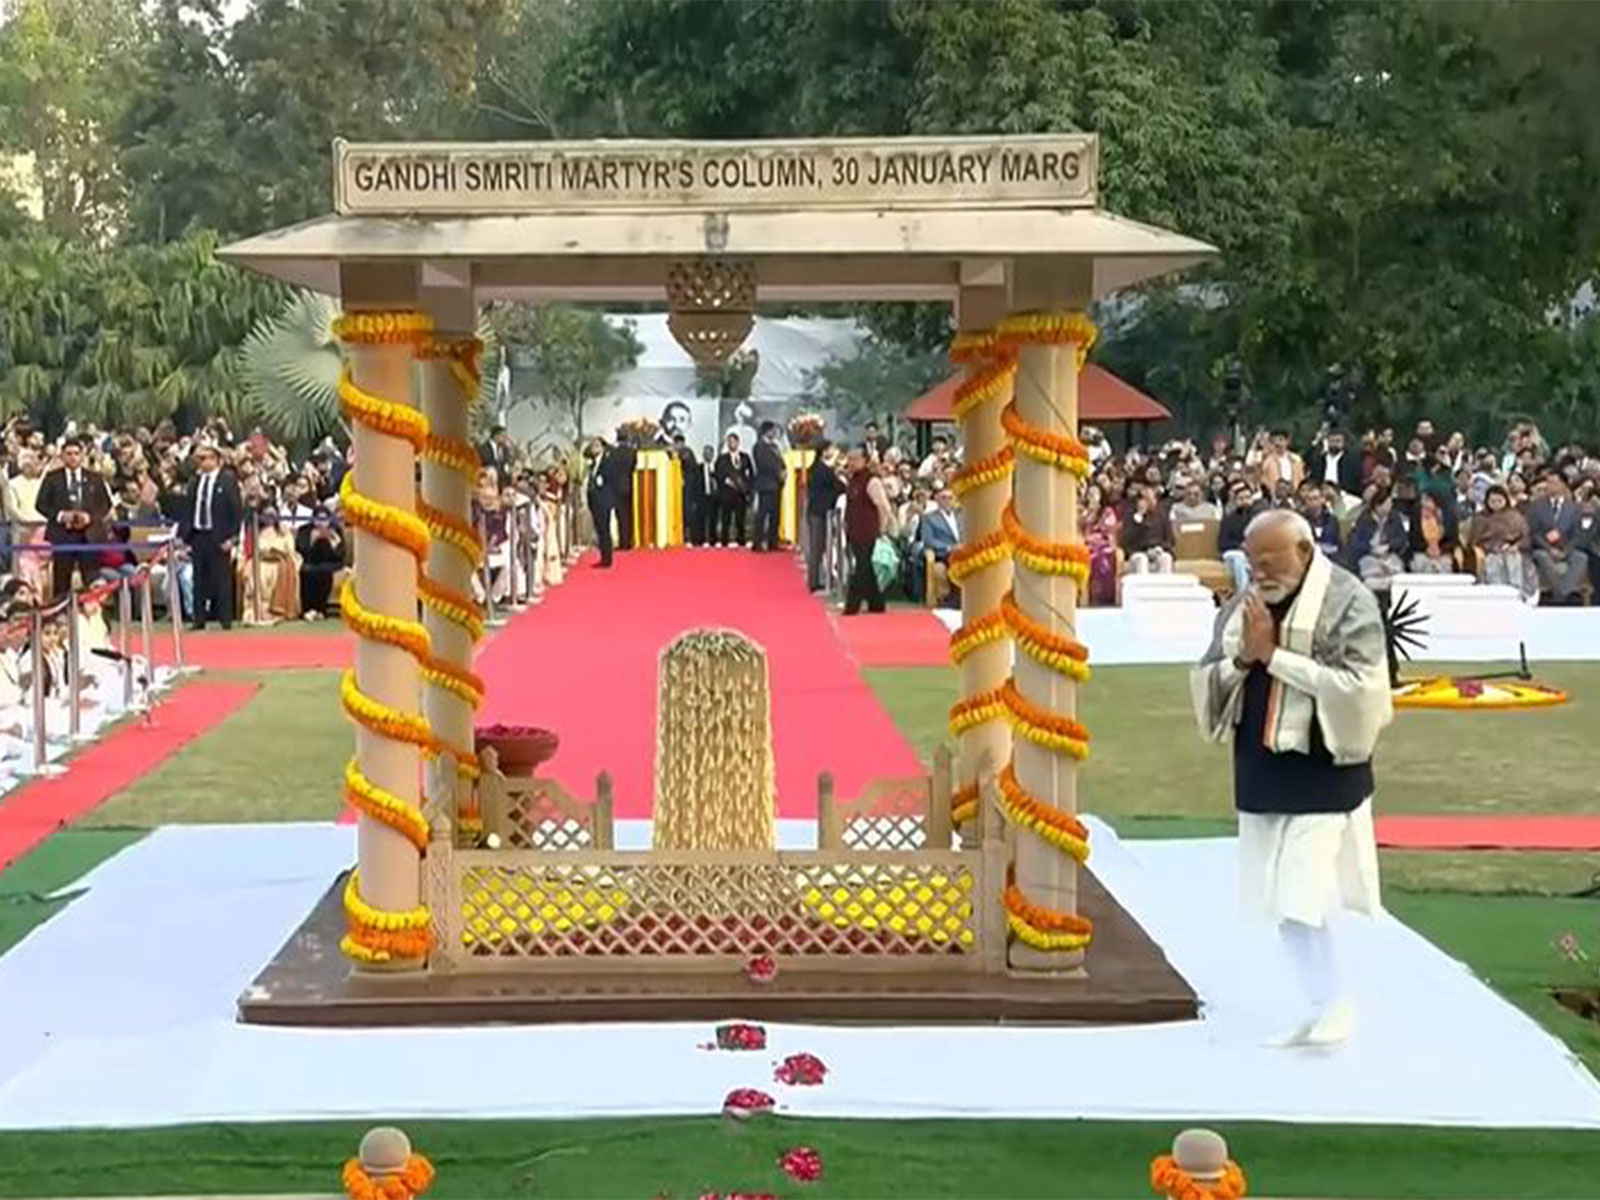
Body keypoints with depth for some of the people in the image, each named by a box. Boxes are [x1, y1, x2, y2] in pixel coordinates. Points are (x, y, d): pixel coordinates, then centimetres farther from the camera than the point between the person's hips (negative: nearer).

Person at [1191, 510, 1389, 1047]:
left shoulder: (1348, 602, -10)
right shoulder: (1244, 604, 6)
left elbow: (1358, 686, -20)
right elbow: (1205, 681, 7)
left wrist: (1274, 655, -20)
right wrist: (1243, 658, -13)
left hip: (1322, 777, -6)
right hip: (1262, 777, 6)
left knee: (1301, 900, -10)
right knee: (1283, 900, 11)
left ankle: (1332, 1006, 9)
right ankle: (1323, 1007, 24)